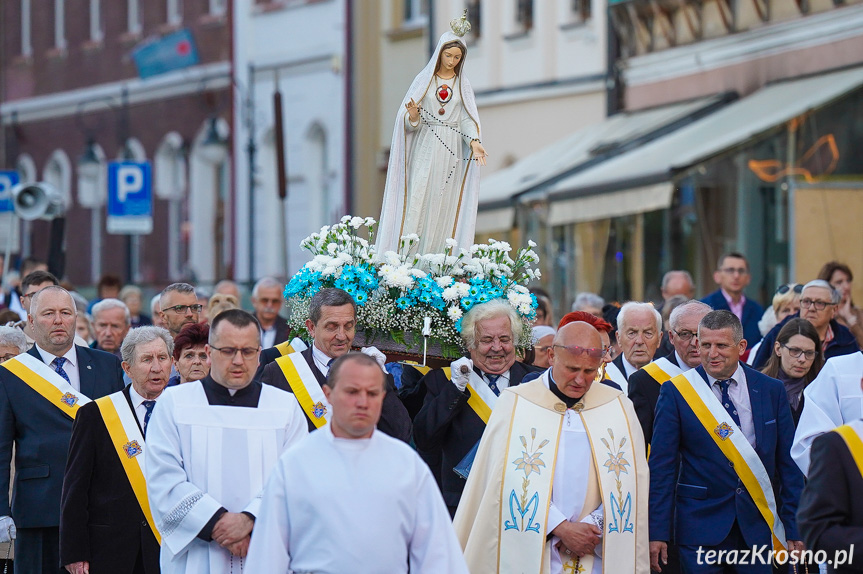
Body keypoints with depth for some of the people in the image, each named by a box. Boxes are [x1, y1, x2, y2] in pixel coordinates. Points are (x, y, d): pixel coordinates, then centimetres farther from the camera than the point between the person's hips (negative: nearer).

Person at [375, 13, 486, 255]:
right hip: (425, 150, -2)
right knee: (417, 202, -9)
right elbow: (410, 123, 1)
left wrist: (474, 142, -15)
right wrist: (413, 116, -23)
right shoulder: (423, 80, 4)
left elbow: (468, 119, 3)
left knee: (444, 207, -2)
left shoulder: (463, 85, 10)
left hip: (451, 153, 2)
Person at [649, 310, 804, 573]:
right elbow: (661, 466, -2)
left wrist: (794, 530, 3)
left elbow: (788, 464, 7)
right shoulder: (675, 392, -1)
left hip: (758, 526, 2)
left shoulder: (771, 391, 5)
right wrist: (657, 532, -7)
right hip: (700, 526, -2)